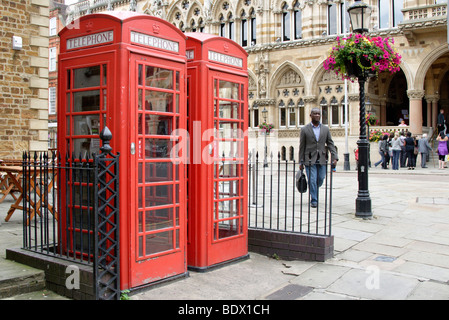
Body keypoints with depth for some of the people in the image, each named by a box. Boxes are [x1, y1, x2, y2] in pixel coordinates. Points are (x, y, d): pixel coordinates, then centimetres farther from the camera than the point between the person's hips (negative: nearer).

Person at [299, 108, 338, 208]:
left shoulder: (325, 129, 9)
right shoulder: (305, 129, 2)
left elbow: (330, 144, 8)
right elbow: (302, 147, 3)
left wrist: (334, 157, -6)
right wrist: (301, 162, 0)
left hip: (322, 160, 3)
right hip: (310, 160, -3)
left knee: (320, 180, 7)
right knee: (312, 181, -7)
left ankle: (313, 192, 35)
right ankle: (314, 200, 5)